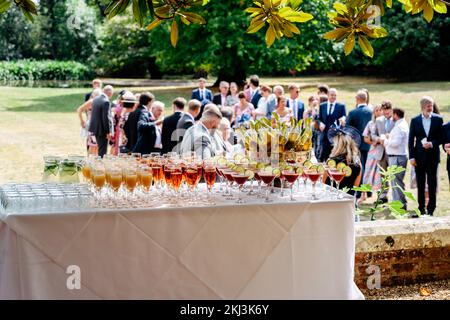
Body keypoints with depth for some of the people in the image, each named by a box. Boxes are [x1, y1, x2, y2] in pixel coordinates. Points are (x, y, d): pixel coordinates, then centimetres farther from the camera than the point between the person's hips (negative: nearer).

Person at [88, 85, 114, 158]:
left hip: (95, 128, 9)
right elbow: (106, 118, -21)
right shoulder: (106, 102, -20)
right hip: (103, 130, -9)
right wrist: (108, 132, -16)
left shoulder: (95, 99, 7)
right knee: (103, 151, -2)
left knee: (100, 149, 19)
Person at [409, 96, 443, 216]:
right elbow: (411, 140, 2)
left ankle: (431, 208, 9)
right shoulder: (415, 120, 3)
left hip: (432, 156, -1)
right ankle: (421, 208, 14)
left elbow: (441, 137, 2)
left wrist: (432, 144, -15)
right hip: (419, 157, 1)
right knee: (420, 184, 6)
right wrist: (411, 157, -3)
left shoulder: (438, 119, 1)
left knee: (432, 183, 1)